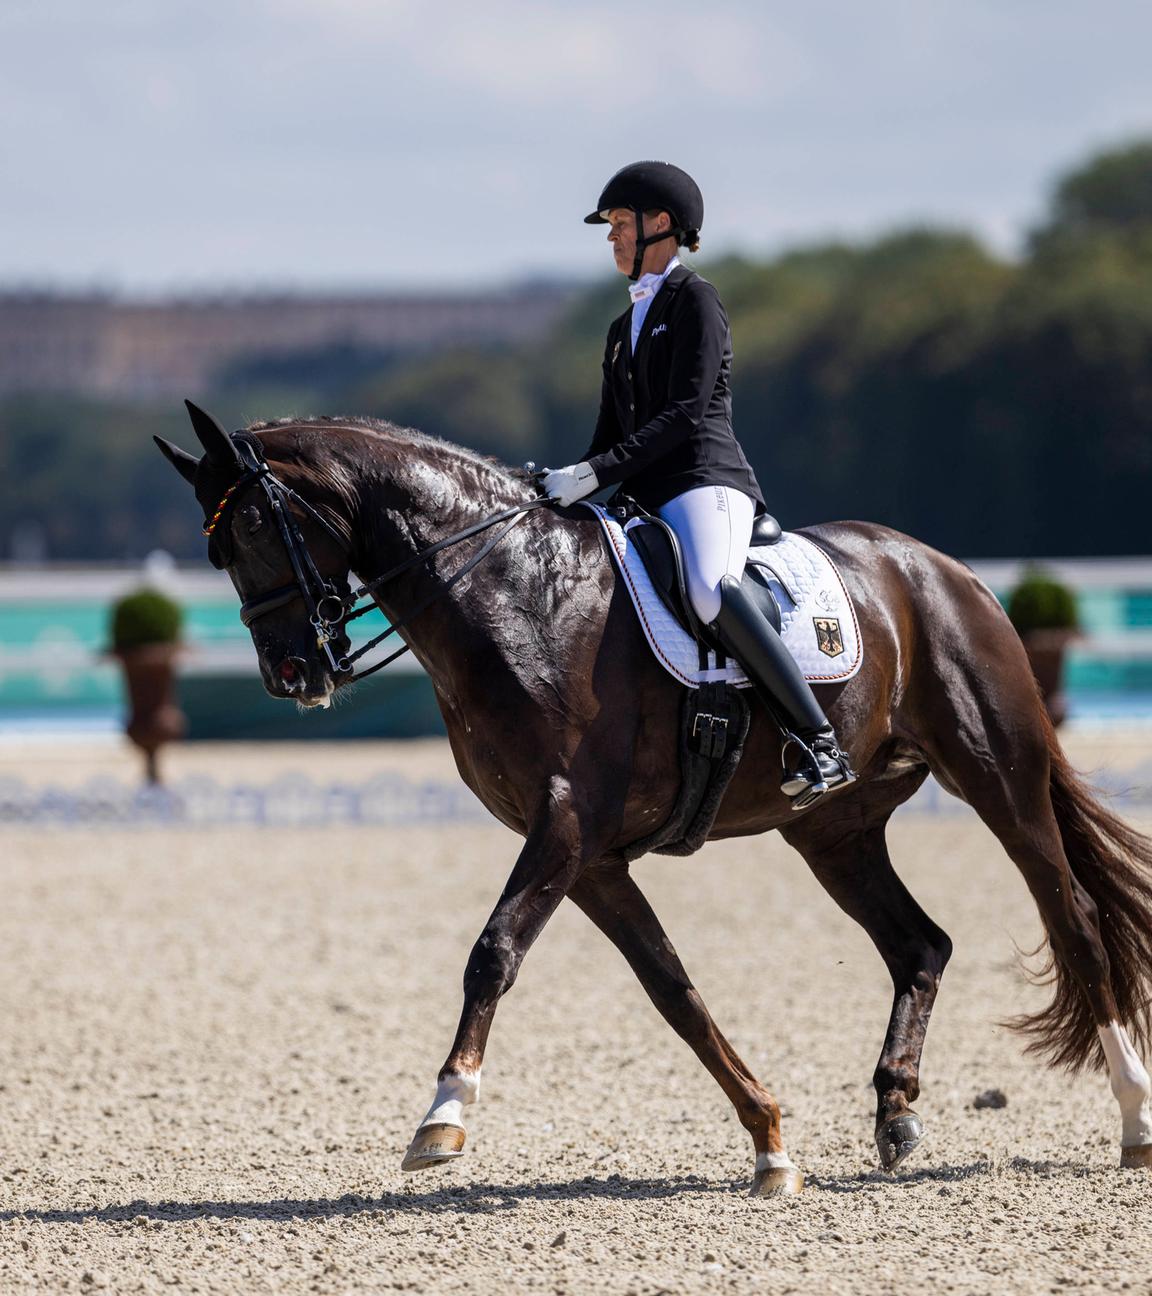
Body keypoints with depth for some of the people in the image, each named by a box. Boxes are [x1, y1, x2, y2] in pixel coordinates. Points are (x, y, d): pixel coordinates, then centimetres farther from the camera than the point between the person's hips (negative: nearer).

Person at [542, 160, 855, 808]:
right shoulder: (624, 329, 26)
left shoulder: (694, 300, 0)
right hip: (647, 499, 10)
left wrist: (597, 472, -18)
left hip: (706, 479, -10)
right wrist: (570, 485, 7)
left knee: (710, 590, -36)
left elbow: (685, 413, -11)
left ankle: (819, 745, -38)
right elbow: (612, 433, 26)